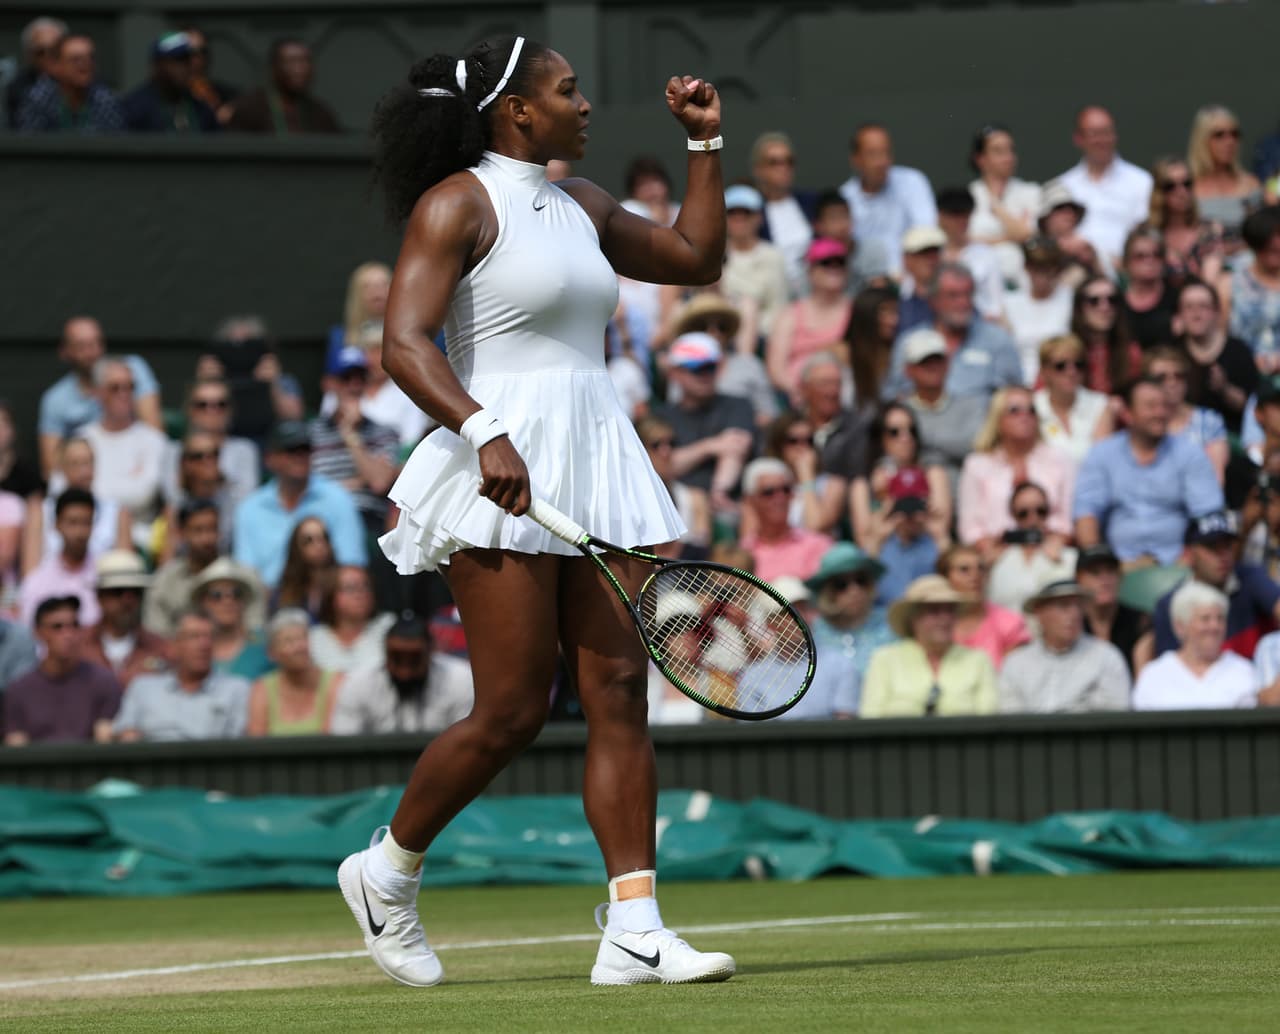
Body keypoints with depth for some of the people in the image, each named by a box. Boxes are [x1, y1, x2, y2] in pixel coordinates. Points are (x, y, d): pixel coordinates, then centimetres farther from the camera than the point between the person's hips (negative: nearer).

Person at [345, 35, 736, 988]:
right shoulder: (456, 203, -5)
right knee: (513, 711, -8)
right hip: (504, 476, -7)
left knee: (620, 694, -2)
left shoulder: (580, 204, 18)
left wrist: (706, 141, 22)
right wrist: (485, 433, -29)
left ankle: (635, 931, -5)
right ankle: (387, 871, 14)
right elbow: (405, 345, -15)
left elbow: (697, 258, 31)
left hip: (599, 467, 7)